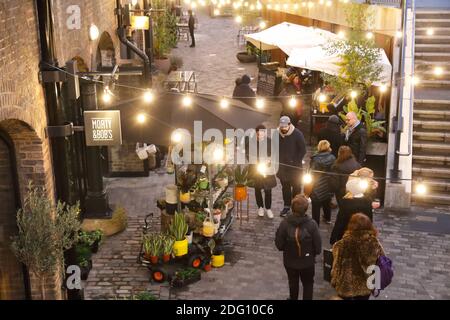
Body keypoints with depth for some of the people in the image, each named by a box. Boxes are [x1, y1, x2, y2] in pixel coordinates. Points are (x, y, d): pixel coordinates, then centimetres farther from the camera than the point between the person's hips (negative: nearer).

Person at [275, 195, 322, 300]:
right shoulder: (312, 224, -24)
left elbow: (279, 245, -13)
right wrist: (313, 253, 5)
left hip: (290, 261, 2)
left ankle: (293, 298, 48)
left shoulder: (285, 224, -22)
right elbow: (318, 246, -17)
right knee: (308, 284, 21)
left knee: (293, 283, 26)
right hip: (307, 261, -1)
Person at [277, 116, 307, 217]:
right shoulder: (278, 134, -2)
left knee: (296, 187, 7)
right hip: (283, 166, 4)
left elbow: (303, 150, -9)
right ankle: (287, 206, 21)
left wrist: (296, 161, -14)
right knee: (285, 187, 11)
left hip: (295, 167, -3)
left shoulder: (297, 134, -12)